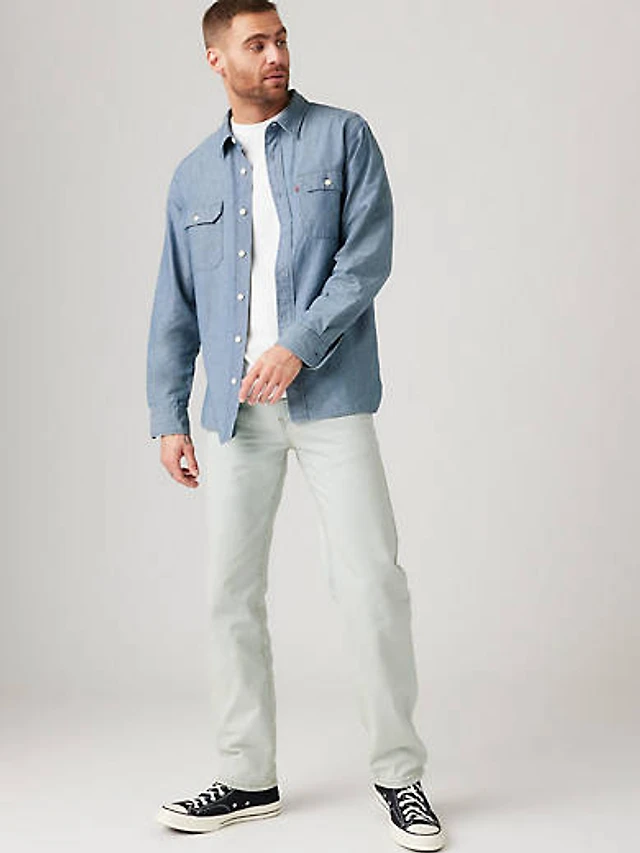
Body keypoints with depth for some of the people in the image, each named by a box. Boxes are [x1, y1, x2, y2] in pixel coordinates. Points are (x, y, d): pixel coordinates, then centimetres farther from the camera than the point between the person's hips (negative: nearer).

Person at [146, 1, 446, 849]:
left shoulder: (343, 137, 6)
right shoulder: (193, 176, 15)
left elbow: (368, 255, -5)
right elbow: (175, 307, 15)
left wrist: (298, 346, -15)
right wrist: (168, 415, 8)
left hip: (328, 395, -3)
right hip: (235, 408, 4)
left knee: (371, 580, -6)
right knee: (233, 592, 6)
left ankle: (399, 773, 9)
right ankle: (247, 778, 19)